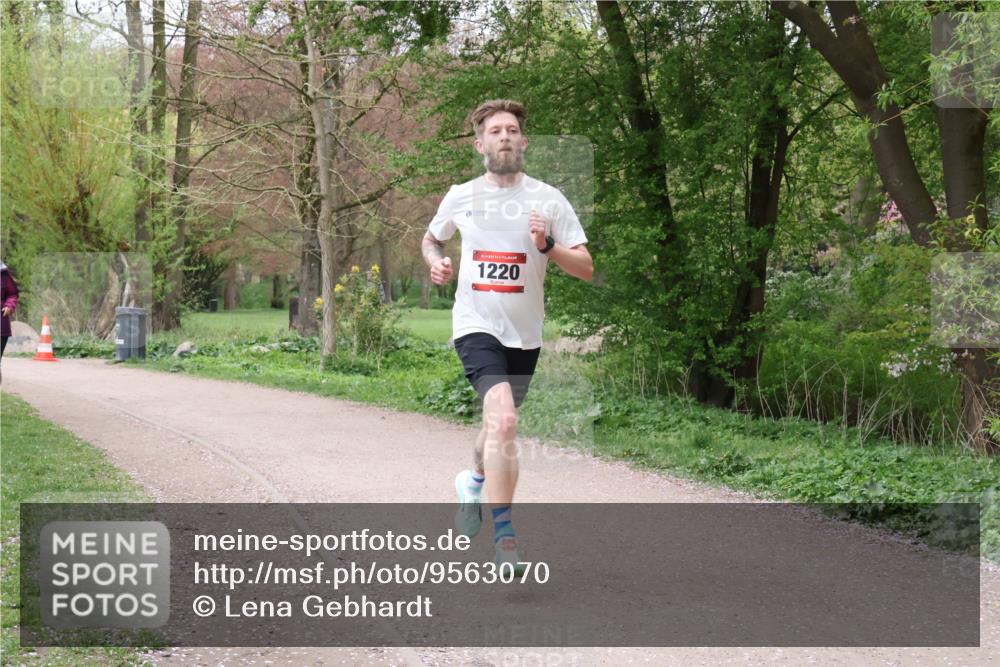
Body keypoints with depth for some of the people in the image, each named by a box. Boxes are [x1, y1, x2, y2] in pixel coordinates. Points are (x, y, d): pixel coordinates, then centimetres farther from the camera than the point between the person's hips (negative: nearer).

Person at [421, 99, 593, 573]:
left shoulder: (547, 199, -2)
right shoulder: (461, 197, 2)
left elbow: (586, 269, -4)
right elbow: (430, 239, 22)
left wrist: (547, 246, -21)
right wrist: (436, 263, 0)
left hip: (524, 334, 3)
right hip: (476, 325, -2)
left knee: (499, 422, 19)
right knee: (503, 419, -23)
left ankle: (474, 480, 53)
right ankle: (504, 537, -21)